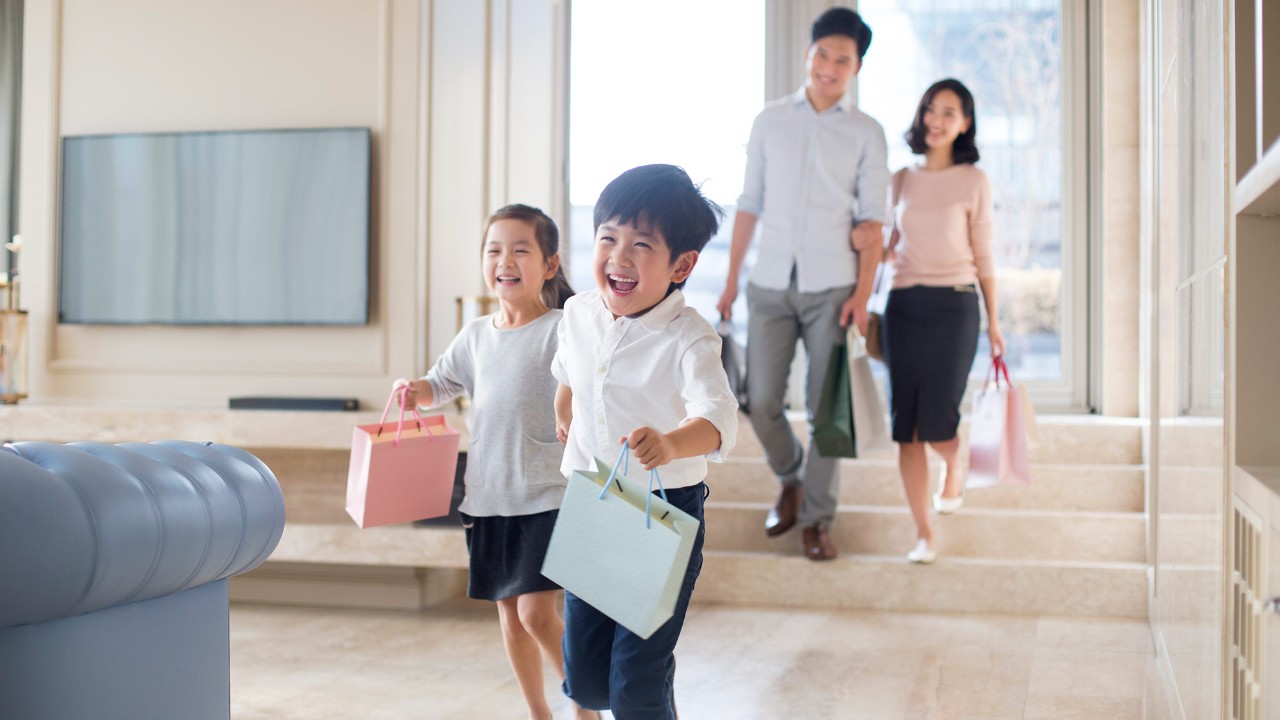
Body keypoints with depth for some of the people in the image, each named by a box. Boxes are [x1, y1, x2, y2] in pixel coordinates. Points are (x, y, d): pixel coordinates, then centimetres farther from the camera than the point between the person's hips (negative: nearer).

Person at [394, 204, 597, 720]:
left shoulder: (561, 331, -9)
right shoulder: (475, 336, 9)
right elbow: (441, 384, 21)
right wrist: (414, 390, 1)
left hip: (547, 496, -6)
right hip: (488, 496, 6)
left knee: (537, 613, -11)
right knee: (508, 612, 14)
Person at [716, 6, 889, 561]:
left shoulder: (866, 133, 4)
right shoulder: (770, 121, 9)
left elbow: (872, 221, 1)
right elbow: (750, 205, 12)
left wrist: (862, 293, -9)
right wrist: (731, 279, 8)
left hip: (831, 286, -2)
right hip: (770, 285, 2)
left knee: (826, 406, 0)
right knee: (760, 401, 0)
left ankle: (817, 518, 13)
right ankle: (791, 478, 29)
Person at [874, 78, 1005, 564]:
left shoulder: (973, 181, 3)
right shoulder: (902, 180, 11)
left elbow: (983, 255, 5)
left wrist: (993, 322, 4)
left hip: (954, 306, -3)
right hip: (904, 305, 3)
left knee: (936, 423, -5)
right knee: (906, 426, -4)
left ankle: (954, 467, 32)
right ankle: (924, 533, 2)